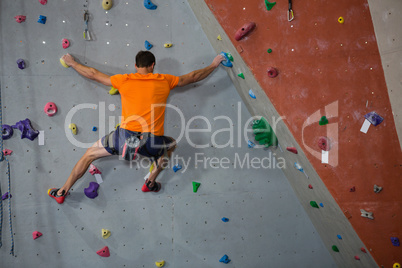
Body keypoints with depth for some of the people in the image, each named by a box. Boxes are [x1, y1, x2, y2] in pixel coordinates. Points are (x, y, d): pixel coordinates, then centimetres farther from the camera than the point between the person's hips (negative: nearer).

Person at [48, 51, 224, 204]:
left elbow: (93, 74, 19)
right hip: (152, 141, 0)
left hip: (126, 136, 0)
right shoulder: (164, 81, 10)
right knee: (171, 145, 35)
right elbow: (193, 77, 22)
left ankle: (63, 192, 30)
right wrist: (214, 65, 37)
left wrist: (72, 63, 37)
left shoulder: (124, 80, 8)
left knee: (89, 153, 24)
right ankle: (150, 183, 34)